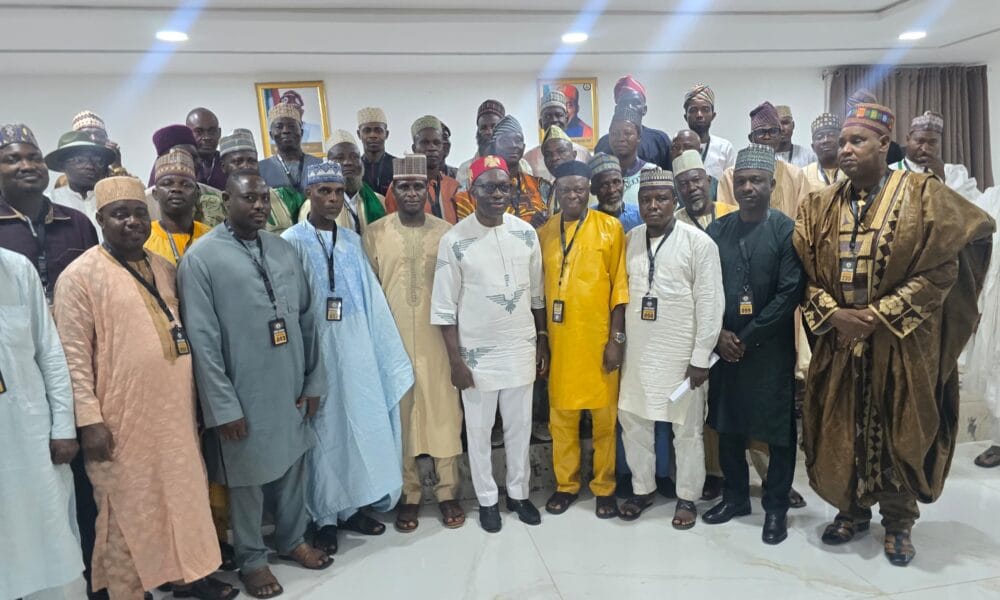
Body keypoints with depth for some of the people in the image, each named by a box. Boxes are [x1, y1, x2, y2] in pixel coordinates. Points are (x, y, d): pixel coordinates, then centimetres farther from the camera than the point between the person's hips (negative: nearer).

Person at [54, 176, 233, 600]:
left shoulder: (163, 269, 10)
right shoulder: (81, 275, -9)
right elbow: (72, 353, -11)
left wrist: (194, 396, 16)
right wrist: (89, 418, -15)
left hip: (175, 409, 6)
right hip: (122, 417, -6)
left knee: (184, 493, 15)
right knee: (128, 506, 7)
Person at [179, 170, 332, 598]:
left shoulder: (283, 249, 5)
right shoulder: (201, 257, -10)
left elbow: (306, 318, 8)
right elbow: (202, 338, -12)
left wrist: (313, 379, 6)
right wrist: (223, 404, -14)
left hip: (290, 386, 5)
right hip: (243, 392, -4)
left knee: (293, 466, 18)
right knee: (247, 477, 11)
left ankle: (292, 539, 40)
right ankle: (251, 559, 32)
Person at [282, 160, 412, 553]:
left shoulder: (352, 241, 9)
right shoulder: (291, 242, -6)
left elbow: (372, 298, 7)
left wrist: (390, 353, 4)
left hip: (357, 349, 5)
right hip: (316, 350, -5)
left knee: (360, 425, 11)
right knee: (324, 431, 6)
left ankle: (350, 506, 28)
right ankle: (323, 517, 22)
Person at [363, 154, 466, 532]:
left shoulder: (445, 232, 2)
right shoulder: (375, 234, 1)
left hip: (437, 339, 0)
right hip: (394, 340, 0)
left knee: (444, 413, 5)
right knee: (400, 416, 7)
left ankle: (447, 492, 21)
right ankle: (408, 495, 22)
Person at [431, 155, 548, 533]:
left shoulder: (526, 233, -1)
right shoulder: (455, 240, -11)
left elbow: (537, 294, 8)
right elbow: (444, 306, -8)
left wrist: (542, 342, 8)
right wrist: (455, 359, -9)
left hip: (521, 348, 3)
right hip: (477, 353, -2)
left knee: (520, 426, 15)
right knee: (479, 430, 11)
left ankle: (518, 493, 33)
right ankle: (487, 499, 30)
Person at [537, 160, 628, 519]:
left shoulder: (610, 227, -2)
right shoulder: (544, 233, 7)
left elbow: (620, 286, -4)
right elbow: (540, 288, 10)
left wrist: (616, 337, -9)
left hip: (599, 338, -2)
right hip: (559, 339, 3)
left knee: (604, 416, 7)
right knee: (561, 415, 11)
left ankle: (604, 486, 23)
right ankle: (565, 484, 26)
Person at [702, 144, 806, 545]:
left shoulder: (788, 231, -5)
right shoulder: (716, 230, 6)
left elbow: (790, 293, -11)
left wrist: (747, 338, -11)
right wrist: (719, 334, -7)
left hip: (771, 348, -3)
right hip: (724, 346, 4)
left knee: (778, 429, 5)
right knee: (728, 425, 12)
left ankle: (776, 507, 21)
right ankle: (735, 495, 29)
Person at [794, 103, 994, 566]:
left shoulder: (923, 194, -6)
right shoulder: (821, 206, 4)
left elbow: (941, 270, -10)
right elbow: (807, 273, 3)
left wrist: (880, 314, -16)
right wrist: (835, 314, -13)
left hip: (902, 344, -3)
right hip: (839, 340, 3)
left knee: (898, 431, 8)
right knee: (842, 428, 10)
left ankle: (898, 522, 27)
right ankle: (853, 510, 30)